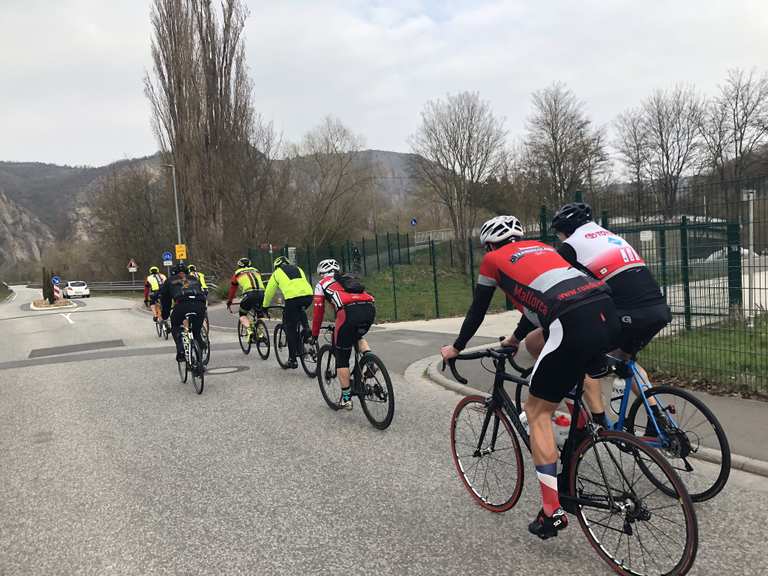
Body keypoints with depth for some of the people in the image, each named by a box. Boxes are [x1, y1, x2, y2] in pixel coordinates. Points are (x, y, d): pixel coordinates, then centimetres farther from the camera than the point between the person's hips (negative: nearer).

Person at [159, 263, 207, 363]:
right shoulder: (194, 279, 36)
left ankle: (180, 351, 4)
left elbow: (165, 300, 32)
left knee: (175, 327, 23)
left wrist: (165, 316, 42)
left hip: (182, 304, -2)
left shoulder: (170, 281, 29)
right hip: (199, 304, 2)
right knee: (197, 333, 19)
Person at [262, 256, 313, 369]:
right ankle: (306, 328, 16)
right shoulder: (298, 269, 33)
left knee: (290, 329, 9)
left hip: (292, 298, -4)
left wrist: (264, 306, 44)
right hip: (308, 296, 4)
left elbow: (269, 292, 28)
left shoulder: (277, 273, 23)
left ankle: (292, 359, 12)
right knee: (300, 311, 38)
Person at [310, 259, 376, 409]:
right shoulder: (349, 279, 38)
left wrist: (315, 334, 35)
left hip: (349, 312, -5)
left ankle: (346, 399, 14)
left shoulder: (322, 284, 25)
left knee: (342, 358, 11)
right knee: (358, 336, 37)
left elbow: (318, 311, 23)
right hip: (370, 308, 5)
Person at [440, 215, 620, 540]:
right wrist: (515, 338, 56)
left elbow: (478, 310, 24)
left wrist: (456, 348, 39)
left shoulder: (493, 259, 16)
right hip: (609, 315, 7)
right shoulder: (540, 247, 33)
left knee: (537, 412, 9)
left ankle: (553, 511, 8)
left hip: (575, 327, -7)